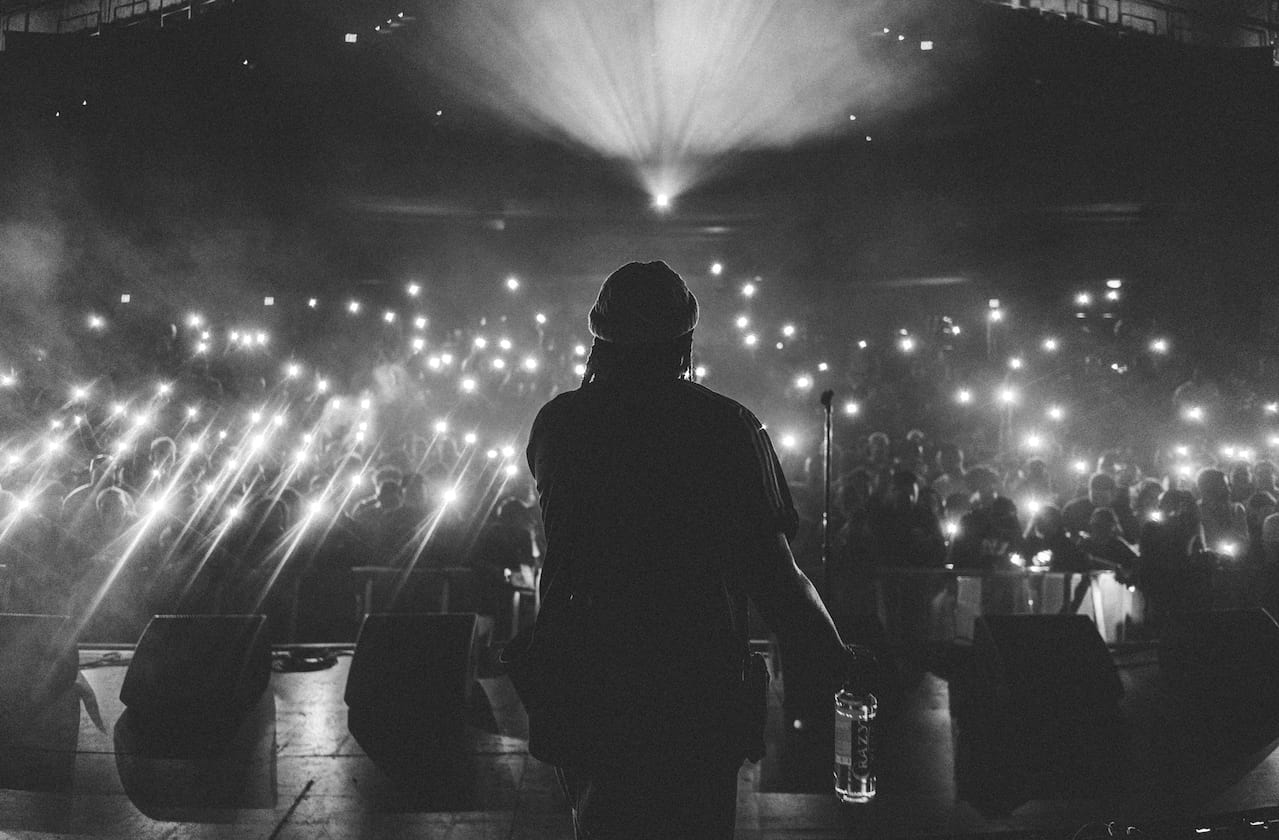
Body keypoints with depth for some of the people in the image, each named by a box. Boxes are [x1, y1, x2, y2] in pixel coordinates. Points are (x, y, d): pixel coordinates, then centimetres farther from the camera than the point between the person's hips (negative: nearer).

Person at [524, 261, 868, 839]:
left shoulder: (556, 423, -3)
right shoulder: (728, 428, -12)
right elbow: (772, 575, -13)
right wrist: (840, 660, 1)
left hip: (580, 699, 3)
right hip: (696, 699, -2)